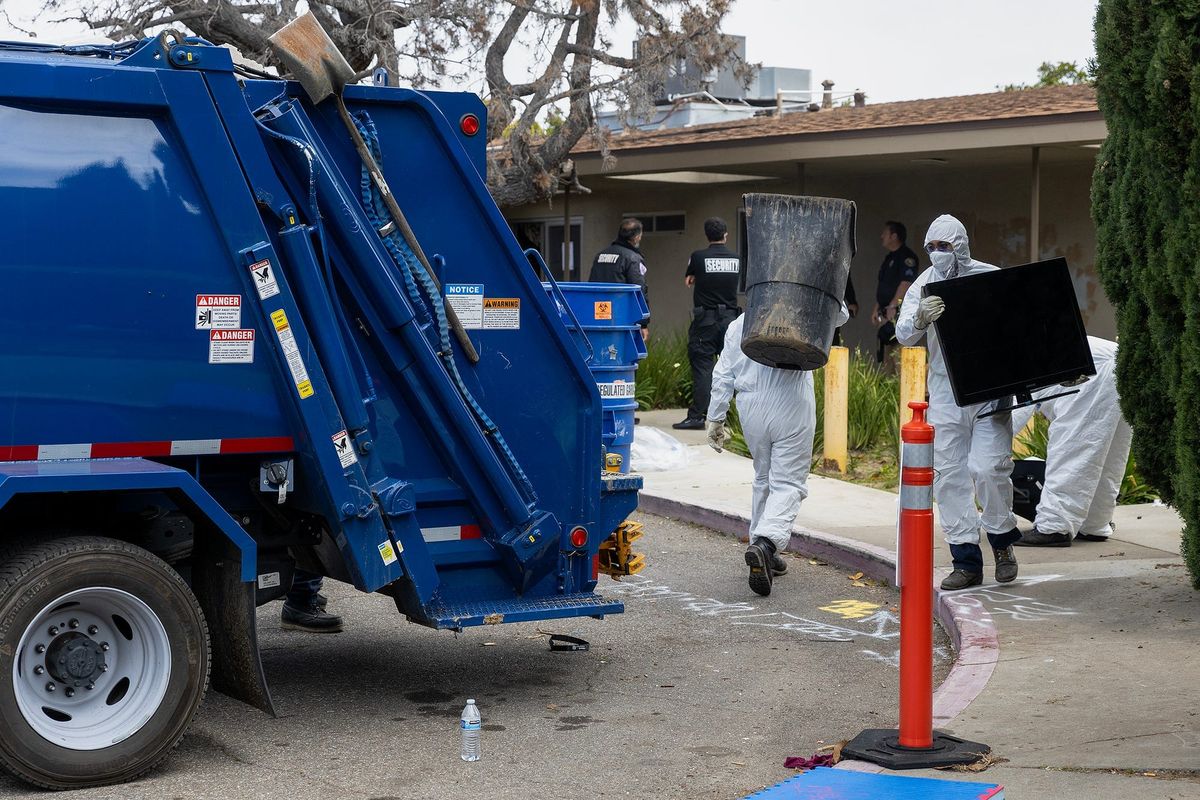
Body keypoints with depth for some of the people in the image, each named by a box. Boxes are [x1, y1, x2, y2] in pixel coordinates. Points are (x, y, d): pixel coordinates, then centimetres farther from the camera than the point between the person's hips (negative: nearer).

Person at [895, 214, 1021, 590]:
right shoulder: (924, 285, 4)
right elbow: (903, 335, -7)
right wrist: (920, 318, -30)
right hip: (945, 393, 3)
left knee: (988, 468, -11)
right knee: (949, 475, 2)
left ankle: (1002, 540, 15)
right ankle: (966, 562, 11)